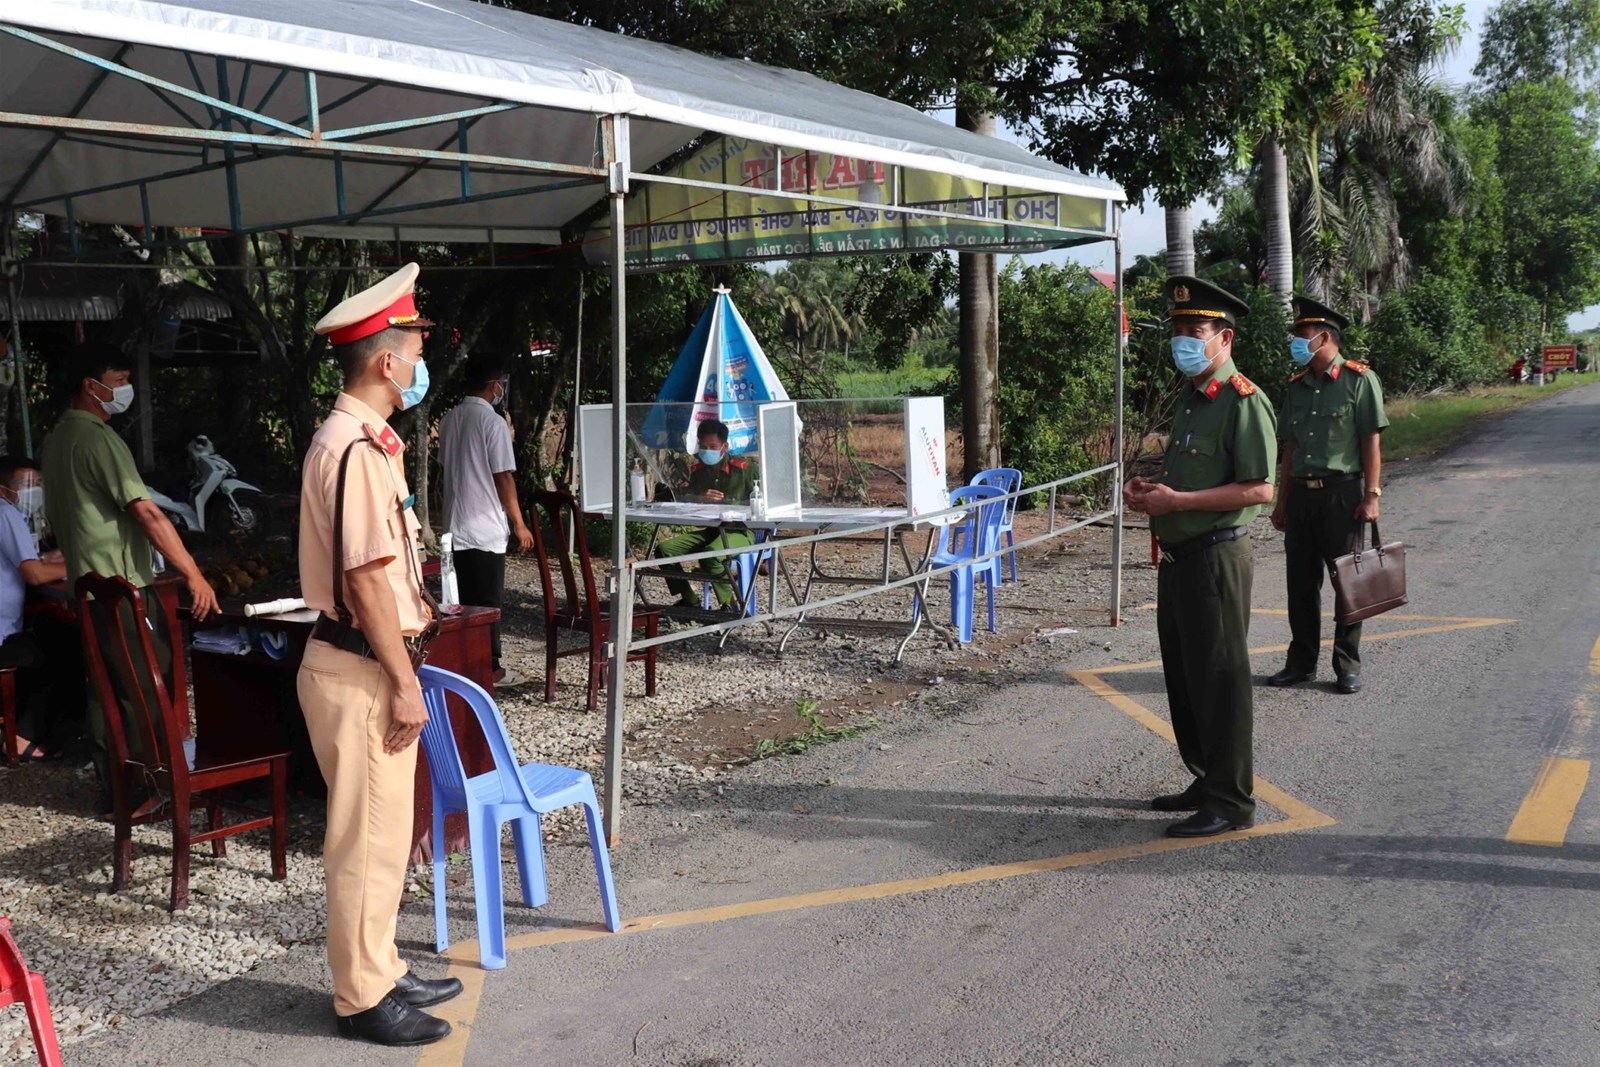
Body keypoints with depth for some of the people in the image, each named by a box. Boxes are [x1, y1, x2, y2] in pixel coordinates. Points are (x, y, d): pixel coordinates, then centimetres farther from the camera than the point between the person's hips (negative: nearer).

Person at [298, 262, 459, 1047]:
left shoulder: (359, 437, 14)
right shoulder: (358, 447, -19)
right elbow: (364, 578, -22)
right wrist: (403, 683, -18)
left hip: (367, 663, 10)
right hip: (361, 671, -10)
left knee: (382, 833, 18)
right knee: (367, 837, 0)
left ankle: (378, 972, 29)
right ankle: (363, 998, 11)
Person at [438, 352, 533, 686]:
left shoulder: (449, 420, 9)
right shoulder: (493, 421, -13)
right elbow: (503, 477, -13)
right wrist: (519, 524, -6)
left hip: (455, 525, 7)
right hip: (485, 528, -7)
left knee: (464, 601, 12)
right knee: (487, 602, 1)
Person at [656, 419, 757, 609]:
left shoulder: (743, 468, -7)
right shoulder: (698, 469, 10)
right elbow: (684, 499, 6)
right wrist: (701, 498, -17)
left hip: (739, 531, -7)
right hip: (706, 529, 7)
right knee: (664, 549, -10)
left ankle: (729, 605, -19)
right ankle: (688, 601, 0)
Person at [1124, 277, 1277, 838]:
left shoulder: (1243, 401, -13)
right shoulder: (1189, 399, 15)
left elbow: (1260, 490, -20)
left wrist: (1177, 500, -21)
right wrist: (1150, 488, 6)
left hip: (1217, 556, -9)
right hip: (1177, 556, 10)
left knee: (1219, 680, -2)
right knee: (1183, 677, 16)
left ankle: (1231, 801, 8)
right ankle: (1207, 781, 30)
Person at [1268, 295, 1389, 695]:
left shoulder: (1359, 379, -4)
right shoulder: (1296, 387, 13)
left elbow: (1371, 441, -7)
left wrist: (1371, 495, -13)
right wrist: (1282, 501, 14)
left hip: (1342, 492, -5)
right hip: (1301, 493, 6)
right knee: (1301, 581, 9)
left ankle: (1347, 666, 11)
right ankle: (1301, 662, 19)